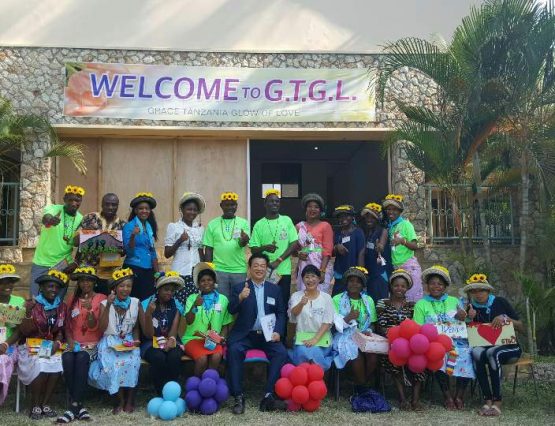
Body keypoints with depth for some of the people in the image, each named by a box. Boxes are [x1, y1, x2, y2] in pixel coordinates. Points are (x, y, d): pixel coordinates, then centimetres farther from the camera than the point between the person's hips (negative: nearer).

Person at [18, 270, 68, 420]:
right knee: (40, 365, -31)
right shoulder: (32, 304, -5)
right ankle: (35, 405, -14)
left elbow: (61, 330, 10)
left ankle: (45, 403, -13)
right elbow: (25, 331, -10)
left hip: (51, 346, 3)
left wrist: (57, 342, -10)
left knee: (57, 365, -27)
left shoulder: (62, 307, 7)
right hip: (32, 346, -3)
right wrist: (28, 312, -24)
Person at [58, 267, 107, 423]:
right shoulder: (72, 299, 16)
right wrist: (70, 340, -5)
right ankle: (79, 405, -29)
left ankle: (74, 406, -36)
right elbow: (68, 325, 15)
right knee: (67, 358, -32)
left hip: (92, 343, -3)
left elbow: (94, 326, -5)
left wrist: (90, 310, -22)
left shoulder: (101, 299, 3)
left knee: (82, 358, -36)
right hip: (74, 343, 3)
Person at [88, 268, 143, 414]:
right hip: (110, 342, -1)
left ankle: (130, 399, -12)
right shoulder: (105, 304, -3)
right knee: (114, 363, -31)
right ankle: (121, 399, -12)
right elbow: (102, 328, -14)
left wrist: (136, 339, -7)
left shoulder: (135, 303, 1)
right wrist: (108, 306, -21)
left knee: (131, 362, -30)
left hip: (128, 341, 1)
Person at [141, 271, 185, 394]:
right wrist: (148, 314, -26)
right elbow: (148, 334, -9)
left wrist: (172, 339, -29)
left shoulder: (177, 305, 5)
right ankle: (161, 394, -19)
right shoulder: (146, 304, -5)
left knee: (174, 356, -32)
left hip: (170, 341, 2)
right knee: (158, 357, -34)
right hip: (151, 343, -2)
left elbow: (174, 329, -4)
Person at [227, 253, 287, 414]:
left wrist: (278, 332, -7)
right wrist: (240, 298, -28)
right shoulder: (240, 288, 7)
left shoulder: (274, 289, 13)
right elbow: (231, 310, -6)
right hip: (245, 335, -1)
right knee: (234, 350, -30)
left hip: (268, 335, 2)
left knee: (281, 352, -26)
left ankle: (268, 396, -24)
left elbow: (281, 313, 12)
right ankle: (238, 397, -25)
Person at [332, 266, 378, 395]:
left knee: (373, 353, -30)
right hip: (345, 337, -2)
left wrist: (369, 331, -9)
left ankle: (361, 386, -8)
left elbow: (372, 323, 13)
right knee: (357, 353, -33)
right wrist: (348, 318, -17)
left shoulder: (368, 300, 15)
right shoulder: (337, 299, 5)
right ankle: (363, 388, -11)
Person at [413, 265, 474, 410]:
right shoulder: (421, 304, 12)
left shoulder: (454, 301, 21)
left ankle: (459, 395, -17)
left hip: (457, 341, 2)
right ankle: (447, 395, -21)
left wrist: (463, 318, -2)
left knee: (466, 354, -28)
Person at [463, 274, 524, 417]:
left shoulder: (500, 302, 0)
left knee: (492, 352, -36)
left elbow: (522, 328, 0)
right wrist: (470, 319, -11)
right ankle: (487, 400, -33)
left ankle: (497, 401, -34)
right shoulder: (471, 308, 7)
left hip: (508, 347, -2)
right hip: (484, 347, 2)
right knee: (476, 352, -33)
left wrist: (505, 318, -17)